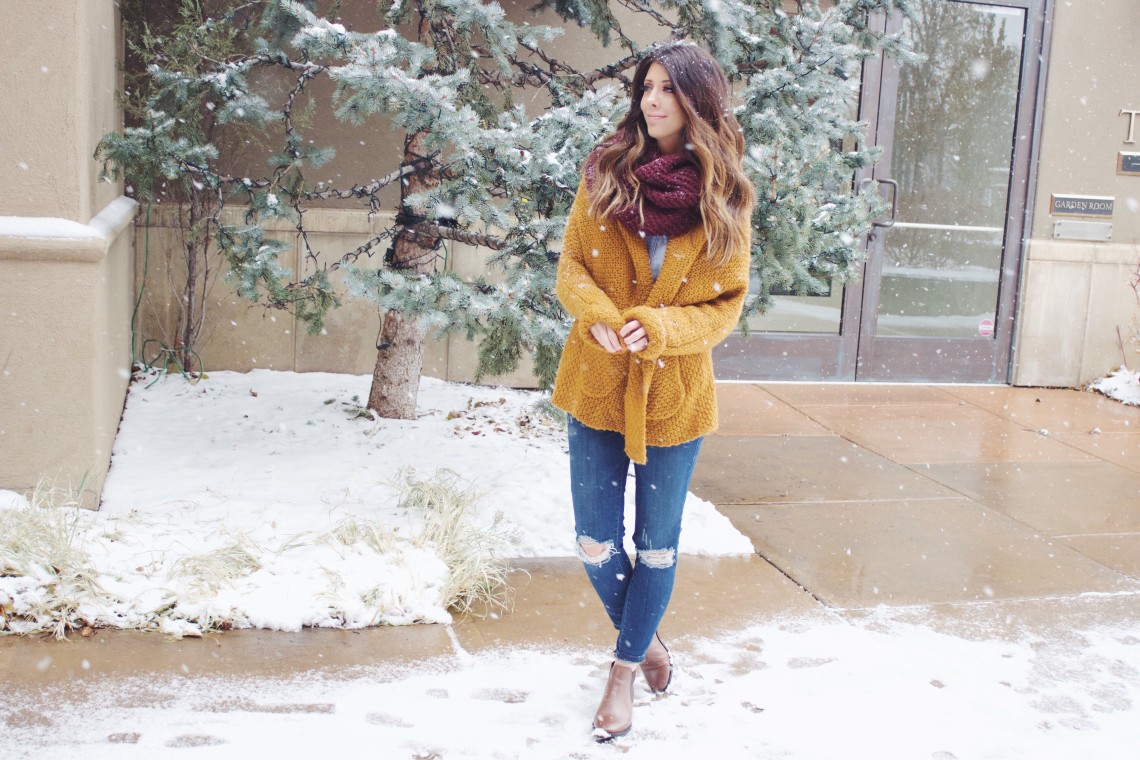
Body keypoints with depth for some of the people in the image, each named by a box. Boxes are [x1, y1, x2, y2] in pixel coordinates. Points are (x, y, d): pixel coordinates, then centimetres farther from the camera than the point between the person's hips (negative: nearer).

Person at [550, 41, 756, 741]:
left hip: (675, 394, -1)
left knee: (657, 544, 10)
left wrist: (659, 328, -21)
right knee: (597, 543, 8)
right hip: (598, 386, 1)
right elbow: (572, 266, 0)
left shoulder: (727, 198, -5)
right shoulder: (605, 173, -1)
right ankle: (645, 638, 36)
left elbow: (728, 303, -3)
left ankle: (626, 671, 30)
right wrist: (599, 318, -21)